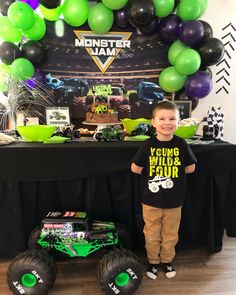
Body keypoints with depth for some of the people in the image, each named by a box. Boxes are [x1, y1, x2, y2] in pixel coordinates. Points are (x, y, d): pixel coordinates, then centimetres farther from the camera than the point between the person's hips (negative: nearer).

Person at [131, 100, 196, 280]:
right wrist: (152, 174, -4)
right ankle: (153, 261, 38)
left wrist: (172, 173, -3)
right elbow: (135, 168, -3)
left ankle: (167, 261, 42)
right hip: (151, 201, -1)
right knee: (152, 235, 15)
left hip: (174, 202, 1)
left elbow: (191, 167, 3)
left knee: (171, 234, 18)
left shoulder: (181, 144, -8)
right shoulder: (149, 145, -10)